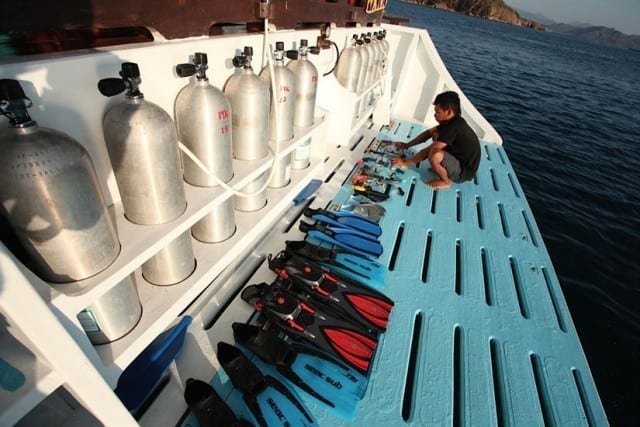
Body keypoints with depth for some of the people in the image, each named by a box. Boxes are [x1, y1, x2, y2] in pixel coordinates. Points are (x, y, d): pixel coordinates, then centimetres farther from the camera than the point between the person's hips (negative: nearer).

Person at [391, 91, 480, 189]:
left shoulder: (453, 127, -29)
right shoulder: (453, 120, -1)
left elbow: (429, 150, -27)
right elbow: (429, 132, 10)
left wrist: (405, 162, -19)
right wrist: (406, 145, 7)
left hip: (464, 171, -9)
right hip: (460, 159, 9)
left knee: (435, 155, -35)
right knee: (436, 134, 8)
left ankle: (446, 181, -5)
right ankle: (440, 168, 12)